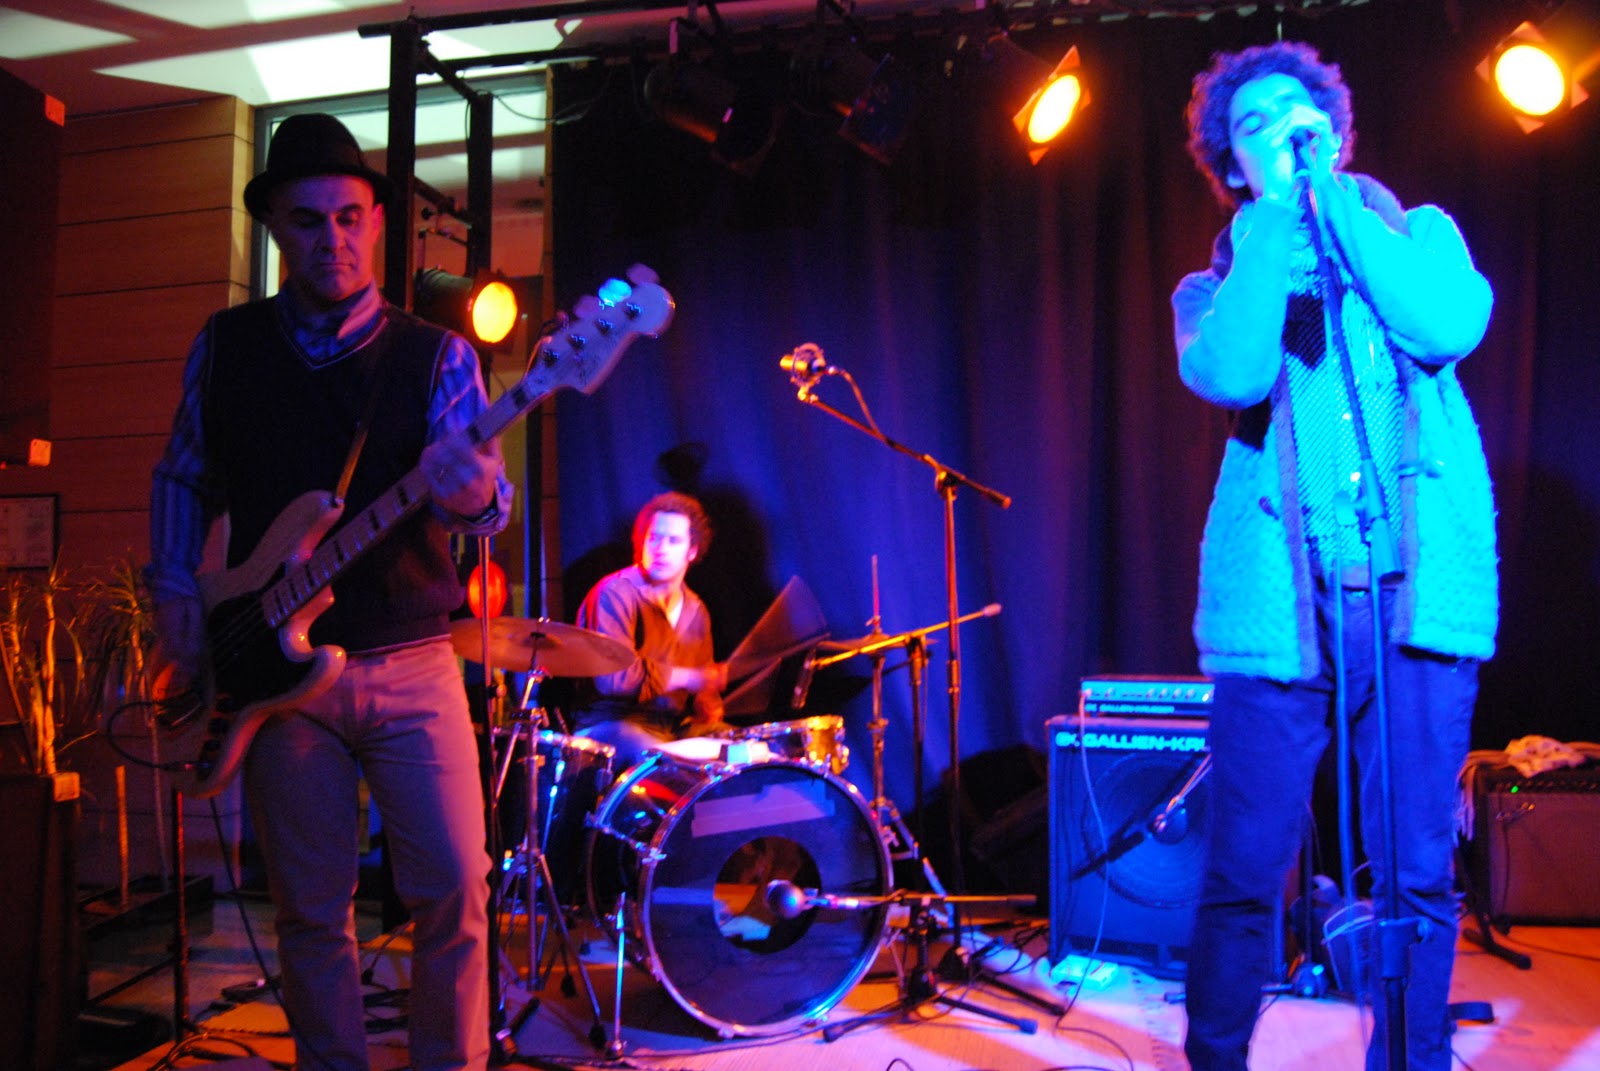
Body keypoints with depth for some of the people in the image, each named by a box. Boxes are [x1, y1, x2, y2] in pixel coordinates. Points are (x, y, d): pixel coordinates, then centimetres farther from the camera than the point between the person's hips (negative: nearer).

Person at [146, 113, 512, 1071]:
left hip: (411, 665, -1)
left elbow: (490, 489, -13)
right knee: (313, 909, 8)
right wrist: (175, 590, 2)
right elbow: (183, 478, 16)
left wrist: (470, 492, -36)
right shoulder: (226, 347, 6)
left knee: (455, 889, -4)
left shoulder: (435, 355, 0)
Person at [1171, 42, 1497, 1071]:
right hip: (1279, 607, -1)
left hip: (1423, 594, 1)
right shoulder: (1219, 286, 13)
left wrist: (1333, 198, -1)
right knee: (1245, 877, 2)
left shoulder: (1418, 232, 17)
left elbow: (1451, 326, -6)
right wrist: (1276, 217, -3)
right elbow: (1232, 374, -11)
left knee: (1418, 876, 4)